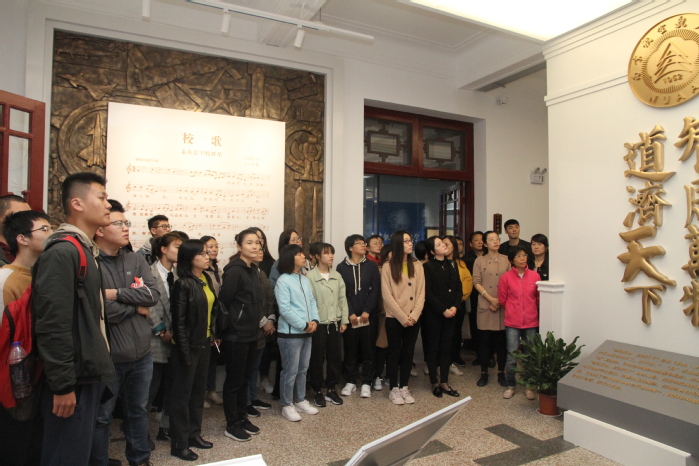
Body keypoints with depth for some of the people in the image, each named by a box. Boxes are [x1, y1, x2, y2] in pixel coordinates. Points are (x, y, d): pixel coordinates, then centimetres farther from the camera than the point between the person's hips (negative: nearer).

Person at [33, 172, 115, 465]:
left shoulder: (87, 250, 12)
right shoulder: (61, 252, -18)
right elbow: (53, 325, -23)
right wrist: (62, 385, -20)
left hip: (89, 374, 9)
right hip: (73, 380, -9)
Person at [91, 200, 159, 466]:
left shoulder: (136, 260, 5)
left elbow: (154, 294, -7)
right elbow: (99, 308, -23)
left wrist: (116, 293, -17)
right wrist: (136, 307, -10)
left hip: (142, 353, 6)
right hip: (107, 356, -6)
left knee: (139, 410, 21)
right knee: (102, 416, 12)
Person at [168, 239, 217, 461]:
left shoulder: (206, 280, 5)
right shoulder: (183, 284, -17)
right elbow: (179, 321, -18)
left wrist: (213, 334, 9)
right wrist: (185, 353, -17)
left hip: (204, 344, 7)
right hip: (189, 346, -7)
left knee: (198, 391, 17)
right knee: (182, 394, 6)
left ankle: (194, 434, 32)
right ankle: (179, 443, 19)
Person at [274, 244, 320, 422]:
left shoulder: (305, 280, 11)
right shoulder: (283, 281, -13)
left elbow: (312, 302, 11)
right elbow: (284, 309, -19)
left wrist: (315, 320, -6)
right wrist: (304, 325, -16)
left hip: (306, 333, 8)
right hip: (290, 333, -8)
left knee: (302, 369, 17)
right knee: (290, 371, 2)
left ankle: (300, 401, 31)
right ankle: (287, 406, 17)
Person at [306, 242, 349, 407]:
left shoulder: (337, 276, 8)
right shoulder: (310, 276, -9)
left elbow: (342, 299, 9)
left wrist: (344, 320, 5)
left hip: (335, 323, 5)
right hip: (318, 323, -5)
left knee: (335, 357, 11)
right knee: (317, 358, 6)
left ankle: (331, 389, 27)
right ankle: (318, 391, 21)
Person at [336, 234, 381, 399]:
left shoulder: (371, 266, 5)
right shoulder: (341, 267, 3)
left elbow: (376, 290, -1)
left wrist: (367, 311, -10)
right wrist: (350, 313, -11)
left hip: (369, 315, 1)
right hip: (349, 316, 0)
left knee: (368, 348, 4)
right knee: (350, 348, 6)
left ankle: (366, 383, 15)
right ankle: (350, 381, 19)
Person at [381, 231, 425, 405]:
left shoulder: (417, 266, 5)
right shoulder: (388, 267, -6)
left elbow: (421, 293, 2)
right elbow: (387, 296, -10)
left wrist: (414, 315, -10)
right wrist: (402, 317, -13)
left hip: (413, 318, 3)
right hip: (394, 318, -3)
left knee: (408, 352, 11)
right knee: (394, 352, 6)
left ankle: (404, 387, 23)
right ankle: (394, 389, 18)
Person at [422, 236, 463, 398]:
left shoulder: (451, 266, 12)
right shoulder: (428, 267, -6)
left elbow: (459, 289, 8)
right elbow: (428, 293, -12)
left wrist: (455, 307, -7)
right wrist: (443, 310, -14)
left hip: (450, 313, 5)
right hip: (433, 314, -5)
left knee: (447, 348, 9)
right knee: (433, 348, 4)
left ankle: (444, 382, 19)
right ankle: (434, 383, 15)